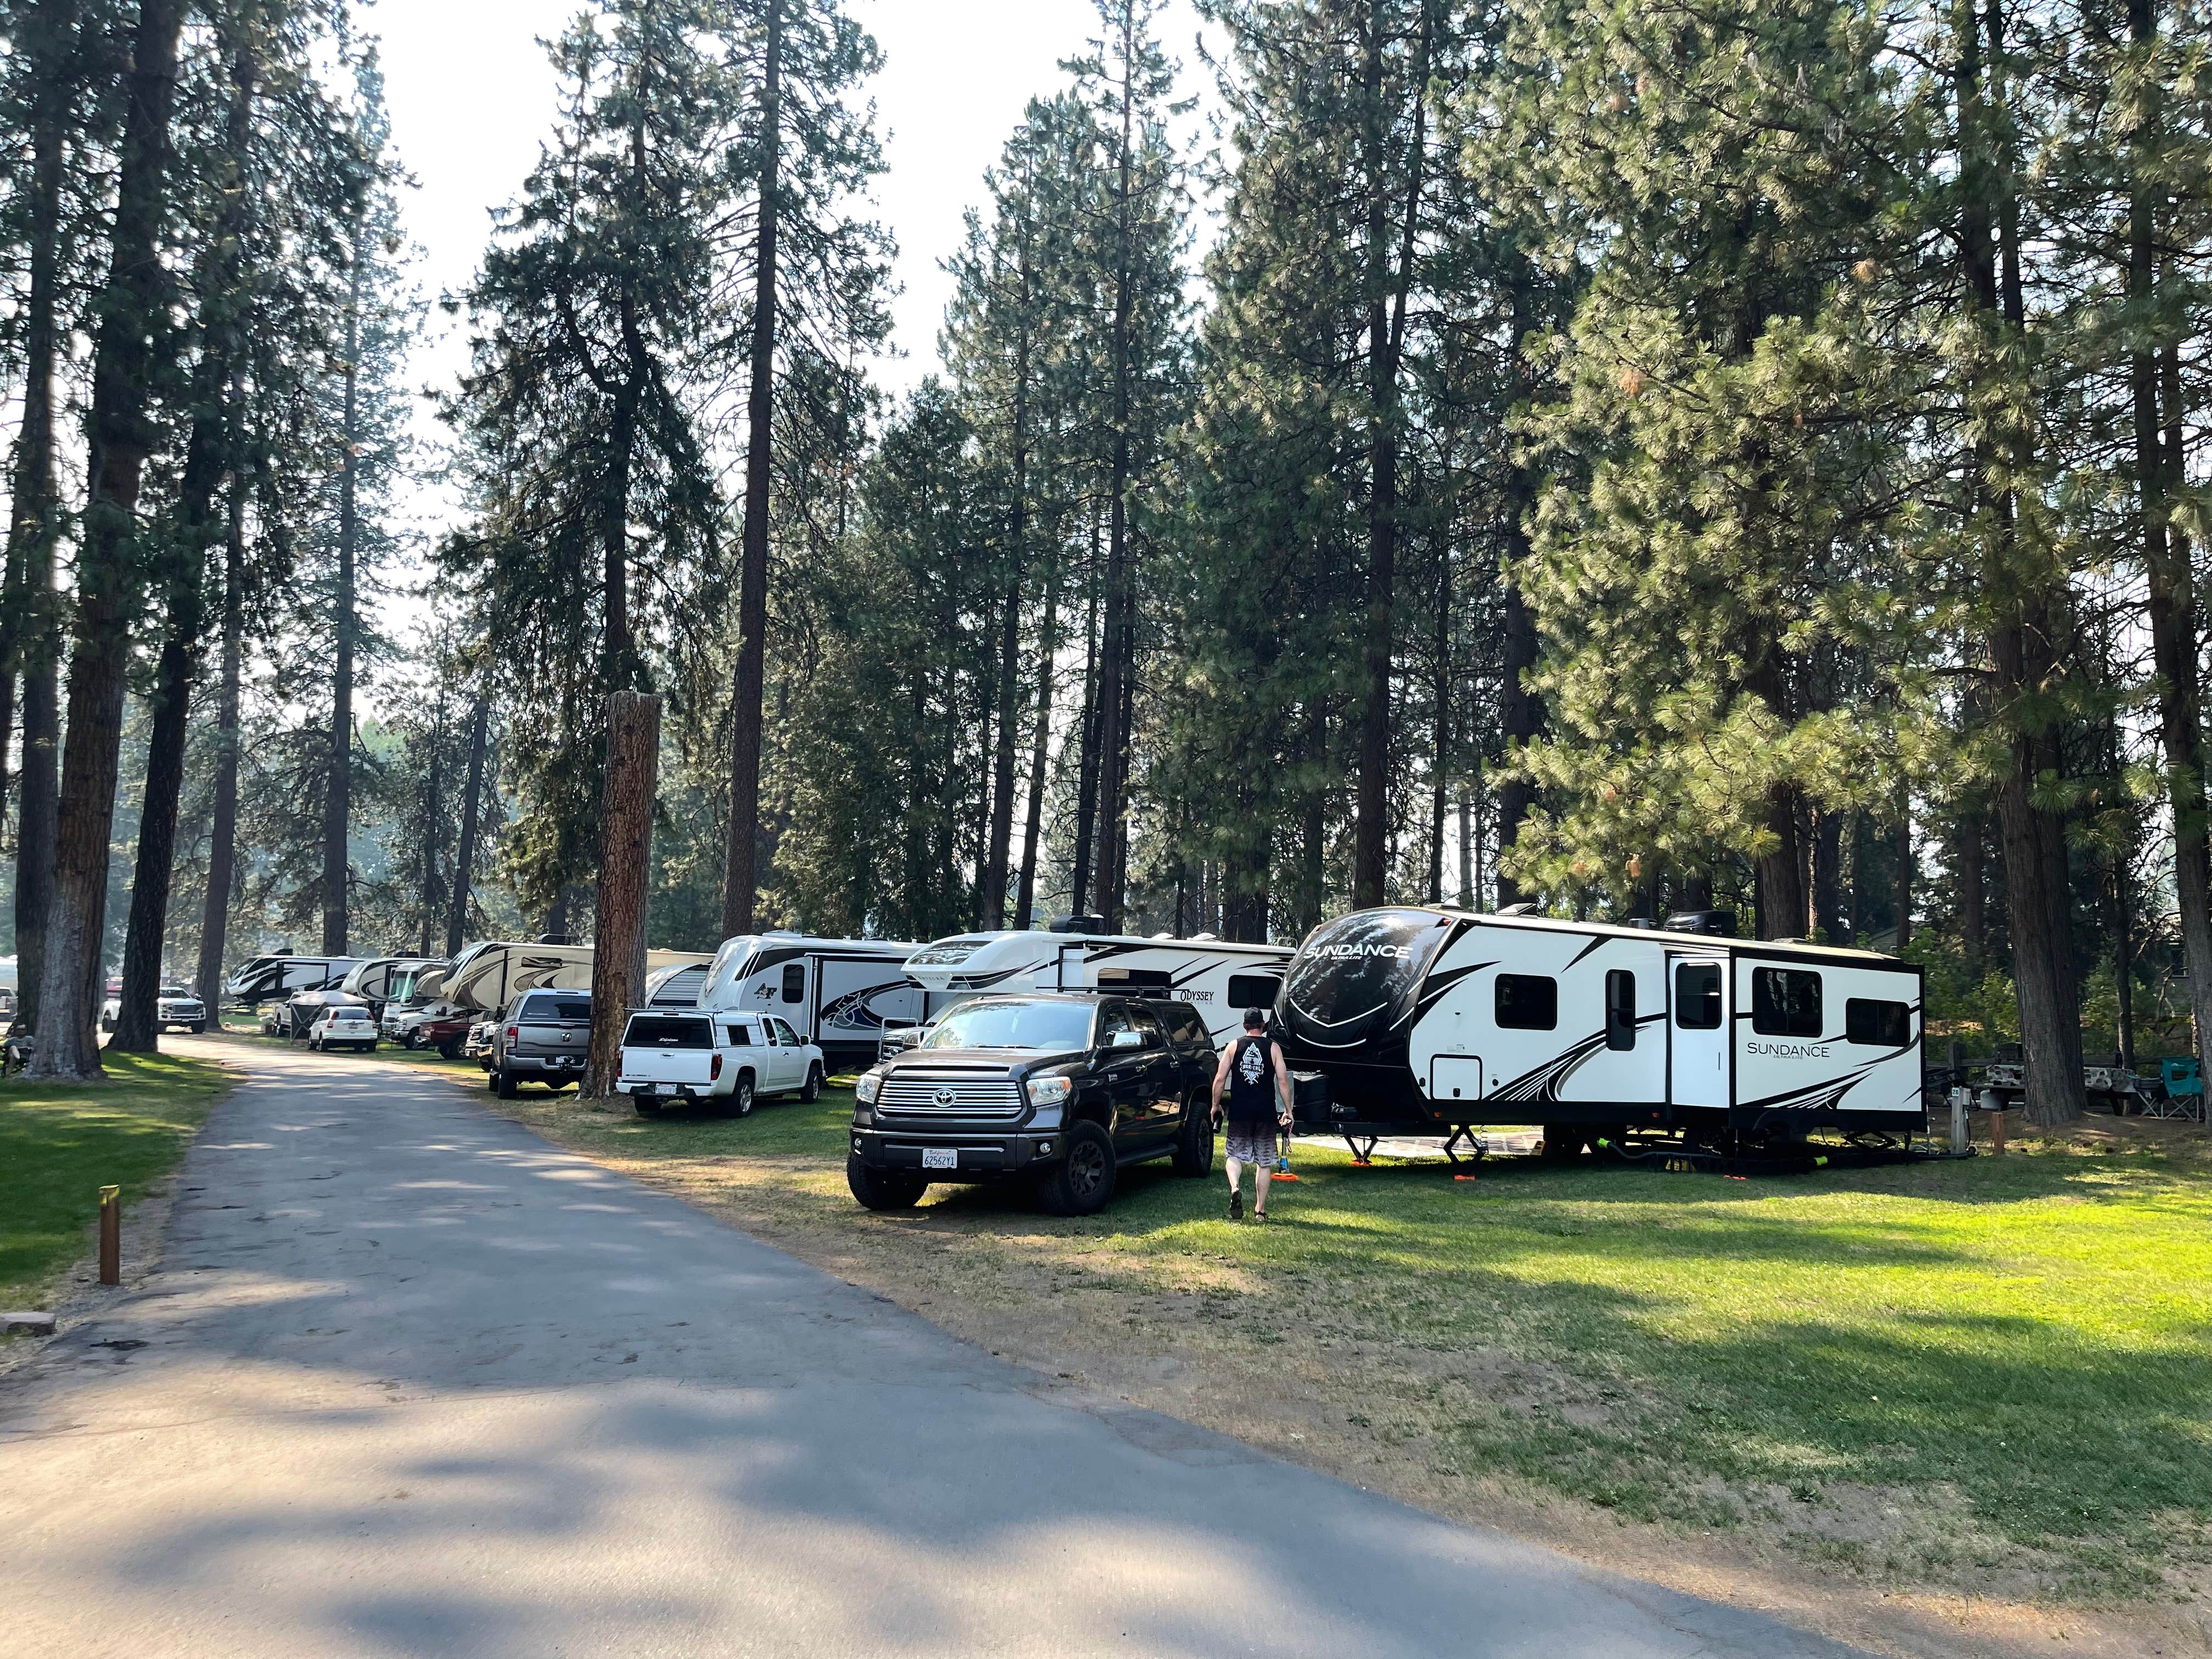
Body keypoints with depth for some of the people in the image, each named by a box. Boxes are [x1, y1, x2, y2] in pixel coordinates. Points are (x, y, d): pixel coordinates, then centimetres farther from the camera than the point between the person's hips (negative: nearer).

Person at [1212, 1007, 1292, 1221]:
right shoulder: (1273, 1048, 2)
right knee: (1263, 1162, 10)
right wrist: (1288, 1111, 4)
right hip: (1266, 1113, 0)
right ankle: (1260, 1210, 11)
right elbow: (1283, 1081, -2)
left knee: (1235, 1155, 11)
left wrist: (1215, 1105, 11)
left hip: (1239, 1112, 0)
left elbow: (1220, 1079, 0)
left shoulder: (1233, 1046, 3)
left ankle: (1235, 1188, -19)